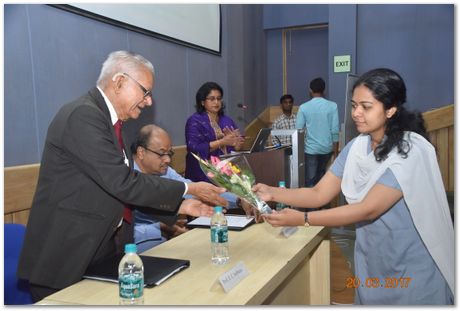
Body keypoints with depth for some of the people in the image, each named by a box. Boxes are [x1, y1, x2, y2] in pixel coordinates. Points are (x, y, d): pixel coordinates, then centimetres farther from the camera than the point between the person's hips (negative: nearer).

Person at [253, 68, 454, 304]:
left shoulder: (410, 151, -23)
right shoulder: (356, 147, -2)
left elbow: (368, 209, -26)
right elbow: (319, 194, -4)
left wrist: (302, 219, -31)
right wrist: (272, 193, -19)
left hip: (411, 268, -6)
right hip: (370, 261, 6)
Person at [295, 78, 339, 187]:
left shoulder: (304, 107, -7)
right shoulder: (332, 106, -5)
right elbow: (335, 131, -7)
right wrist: (336, 151, 1)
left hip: (311, 148, -2)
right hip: (327, 148, 3)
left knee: (310, 181, 3)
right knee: (321, 174, 24)